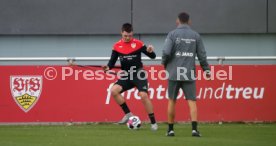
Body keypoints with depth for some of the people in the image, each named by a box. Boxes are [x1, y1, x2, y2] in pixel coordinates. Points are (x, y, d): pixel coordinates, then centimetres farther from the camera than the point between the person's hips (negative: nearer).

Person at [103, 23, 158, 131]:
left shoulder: (138, 44, -5)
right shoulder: (117, 46, 2)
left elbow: (153, 56, -3)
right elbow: (112, 61, 4)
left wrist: (150, 52, -26)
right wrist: (108, 67, -18)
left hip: (138, 74, -3)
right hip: (126, 76, 3)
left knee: (143, 95, -19)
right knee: (114, 90, -18)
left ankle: (153, 123, -6)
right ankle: (128, 114, -3)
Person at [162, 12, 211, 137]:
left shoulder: (173, 34, -2)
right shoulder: (195, 36, 5)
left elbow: (166, 52, -11)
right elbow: (202, 55, 5)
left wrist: (164, 63, 9)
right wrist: (206, 70, 18)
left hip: (174, 73, -1)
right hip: (189, 74, 1)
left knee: (172, 101, 10)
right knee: (192, 101, -1)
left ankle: (170, 129, 14)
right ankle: (194, 128, -16)